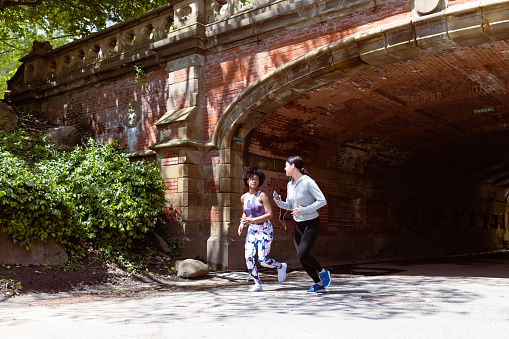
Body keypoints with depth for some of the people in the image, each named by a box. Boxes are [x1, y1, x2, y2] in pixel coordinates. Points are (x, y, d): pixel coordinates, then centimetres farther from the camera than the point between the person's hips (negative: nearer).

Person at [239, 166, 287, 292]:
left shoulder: (262, 196, -10)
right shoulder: (244, 198, 6)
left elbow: (269, 215, -16)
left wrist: (251, 220, -21)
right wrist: (242, 224, 5)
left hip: (265, 230, -5)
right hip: (252, 230, 5)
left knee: (263, 261, -10)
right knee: (248, 258, -10)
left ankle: (280, 266, 21)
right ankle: (258, 284, 5)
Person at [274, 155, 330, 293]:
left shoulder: (308, 182, -16)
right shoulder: (290, 184, 6)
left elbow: (322, 201, -18)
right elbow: (289, 205, 15)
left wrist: (304, 210, -22)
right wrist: (279, 203, -6)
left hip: (312, 223, -7)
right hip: (299, 225, 7)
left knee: (302, 254, -18)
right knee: (301, 258, 3)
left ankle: (323, 272, 8)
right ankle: (319, 284, 18)